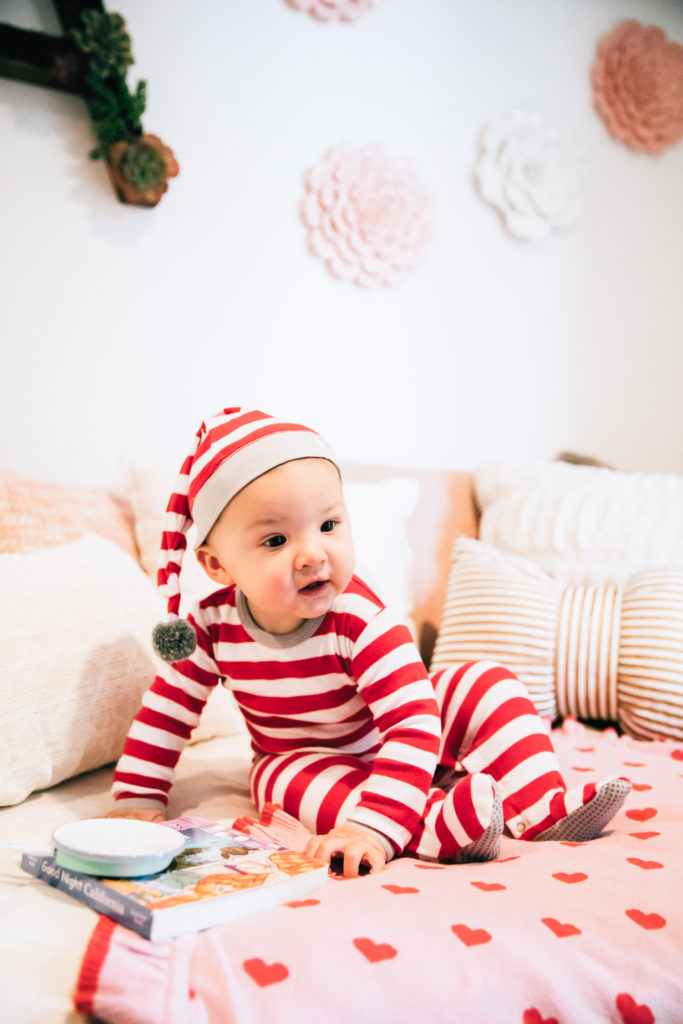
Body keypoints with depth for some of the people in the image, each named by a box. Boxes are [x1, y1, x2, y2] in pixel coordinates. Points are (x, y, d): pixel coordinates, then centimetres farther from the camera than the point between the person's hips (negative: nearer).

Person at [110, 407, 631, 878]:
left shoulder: (362, 620, -34)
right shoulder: (212, 626, -23)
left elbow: (413, 722, -41)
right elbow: (167, 709, -7)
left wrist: (374, 827, -52)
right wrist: (140, 801, -11)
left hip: (390, 743, -1)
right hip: (299, 757, 2)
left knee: (484, 683, -20)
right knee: (286, 777, -34)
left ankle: (541, 807, -22)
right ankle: (439, 824, -44)